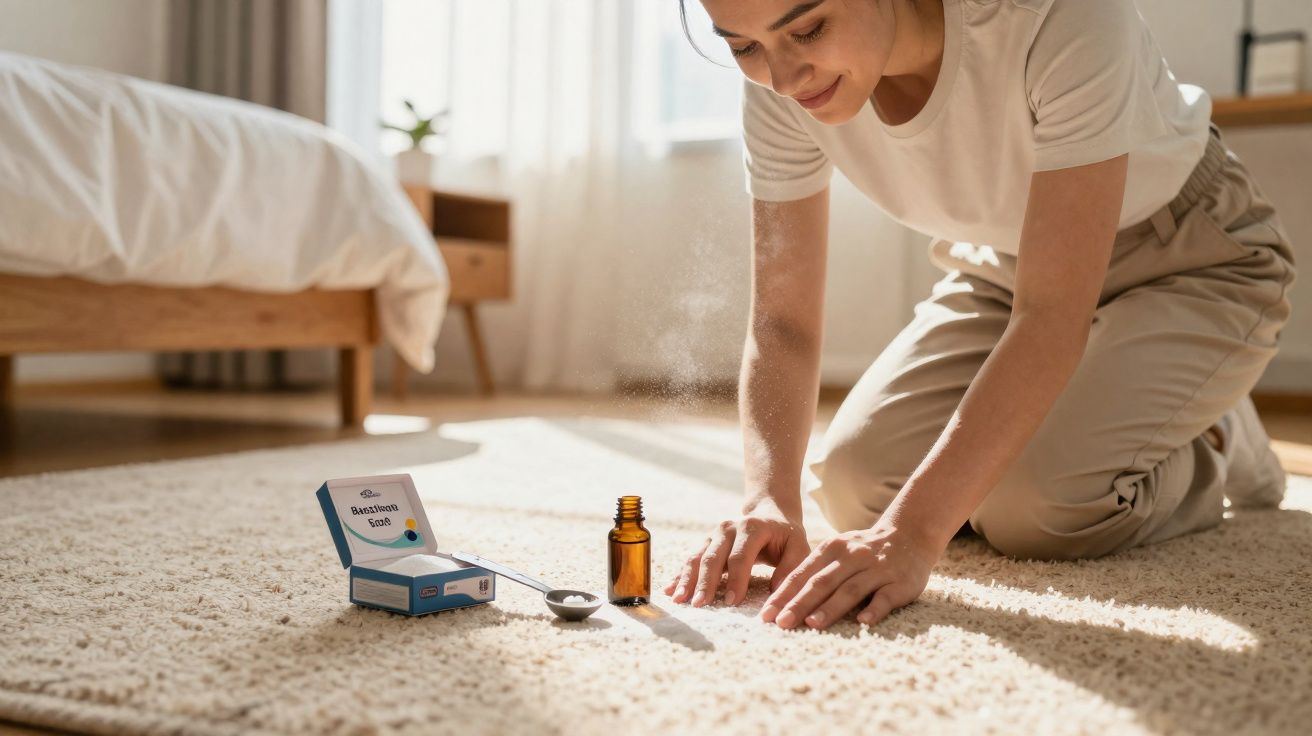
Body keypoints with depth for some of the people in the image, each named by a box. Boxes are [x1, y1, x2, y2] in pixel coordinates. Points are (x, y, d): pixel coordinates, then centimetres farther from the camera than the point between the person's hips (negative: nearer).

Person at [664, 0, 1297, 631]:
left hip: (1191, 266, -4)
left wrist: (913, 532, -47)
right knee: (855, 484, -13)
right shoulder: (780, 86, -21)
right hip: (1004, 269, 5)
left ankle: (1209, 444, 7)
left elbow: (1053, 317, -39)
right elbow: (781, 323, -18)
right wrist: (770, 497, -36)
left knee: (1031, 504, -26)